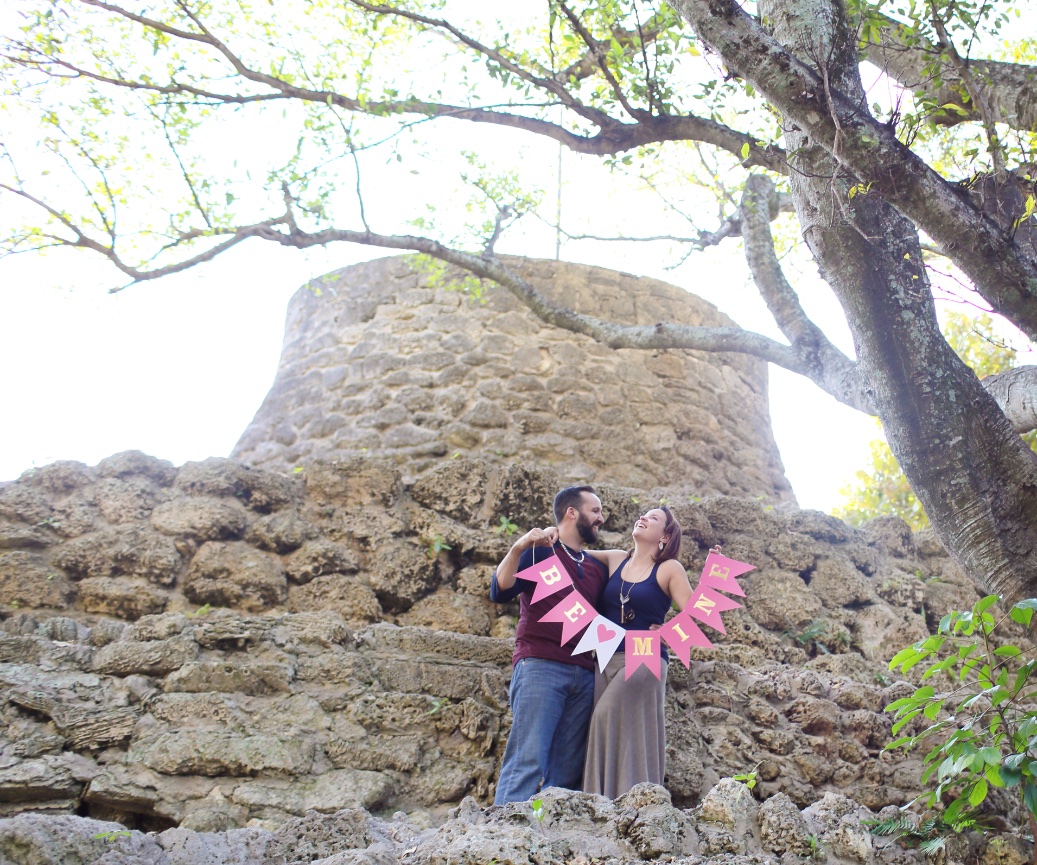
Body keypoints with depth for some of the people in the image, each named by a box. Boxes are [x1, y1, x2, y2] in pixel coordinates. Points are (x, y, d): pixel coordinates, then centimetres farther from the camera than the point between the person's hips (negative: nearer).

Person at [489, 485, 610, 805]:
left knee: (568, 772, 2)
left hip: (584, 674, 6)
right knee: (528, 762, -15)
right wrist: (518, 548, -21)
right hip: (540, 666, -6)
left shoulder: (598, 569, 23)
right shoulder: (540, 549, 6)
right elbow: (500, 592, -8)